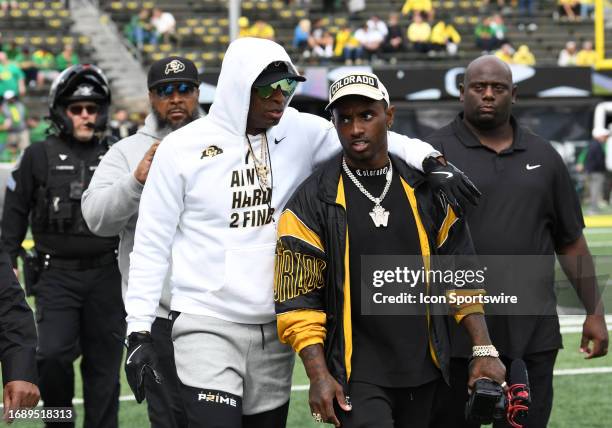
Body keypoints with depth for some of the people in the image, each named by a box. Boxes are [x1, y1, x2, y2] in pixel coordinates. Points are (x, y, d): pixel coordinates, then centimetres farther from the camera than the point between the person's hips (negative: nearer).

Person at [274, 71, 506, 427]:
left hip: (424, 371, 4)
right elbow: (299, 300, -5)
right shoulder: (312, 203, -3)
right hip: (356, 376, -4)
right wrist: (318, 375, -15)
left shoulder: (425, 191, 8)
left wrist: (484, 350, 3)